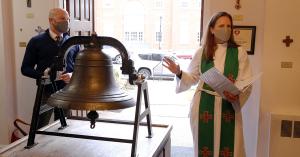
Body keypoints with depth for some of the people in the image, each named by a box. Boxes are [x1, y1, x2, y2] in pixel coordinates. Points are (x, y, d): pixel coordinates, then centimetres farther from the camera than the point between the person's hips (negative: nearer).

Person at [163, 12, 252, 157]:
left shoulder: (239, 52, 1)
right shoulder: (202, 52, 4)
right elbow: (192, 78, 9)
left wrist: (237, 95, -22)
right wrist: (179, 73, -9)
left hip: (229, 107, 0)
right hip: (204, 106, 1)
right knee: (205, 145, 11)